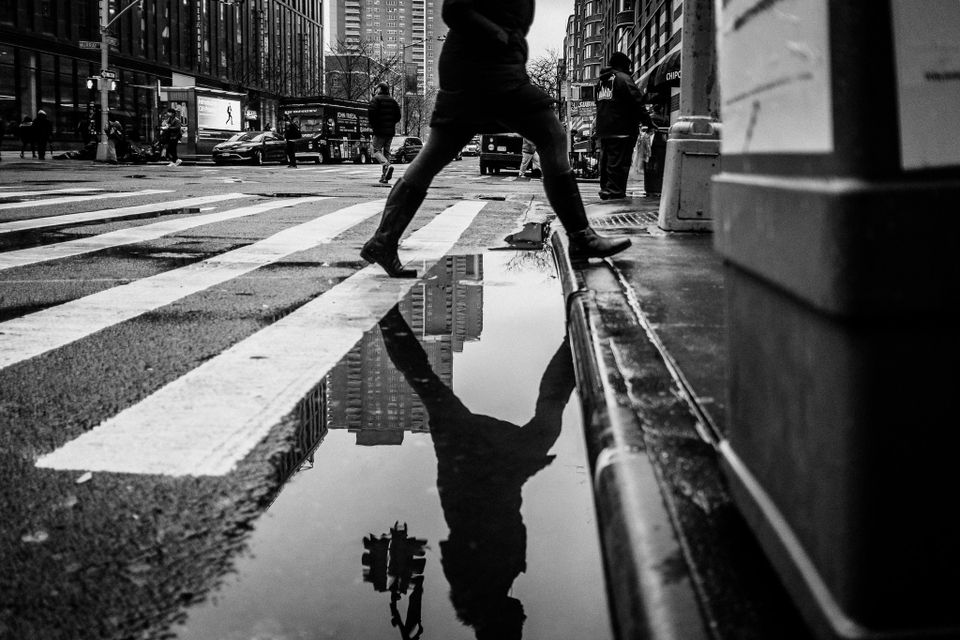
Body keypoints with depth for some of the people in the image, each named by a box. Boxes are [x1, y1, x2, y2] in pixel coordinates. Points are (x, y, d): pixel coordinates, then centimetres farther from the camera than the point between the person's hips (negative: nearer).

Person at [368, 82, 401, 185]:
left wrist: (372, 124, -2)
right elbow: (398, 116, 11)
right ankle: (384, 177, 6)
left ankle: (386, 166, -31)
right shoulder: (393, 101, 13)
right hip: (391, 131, 6)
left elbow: (370, 112, -16)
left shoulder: (376, 99, -5)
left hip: (379, 130, -6)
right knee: (386, 152, 10)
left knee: (377, 151, -2)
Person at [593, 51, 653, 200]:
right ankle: (615, 193, -11)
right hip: (621, 130, -8)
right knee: (619, 163, -7)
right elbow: (637, 103, -12)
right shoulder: (623, 79, -9)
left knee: (605, 162, 14)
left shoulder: (600, 82, 16)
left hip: (603, 130, 8)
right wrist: (648, 121, -4)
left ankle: (605, 190, 20)